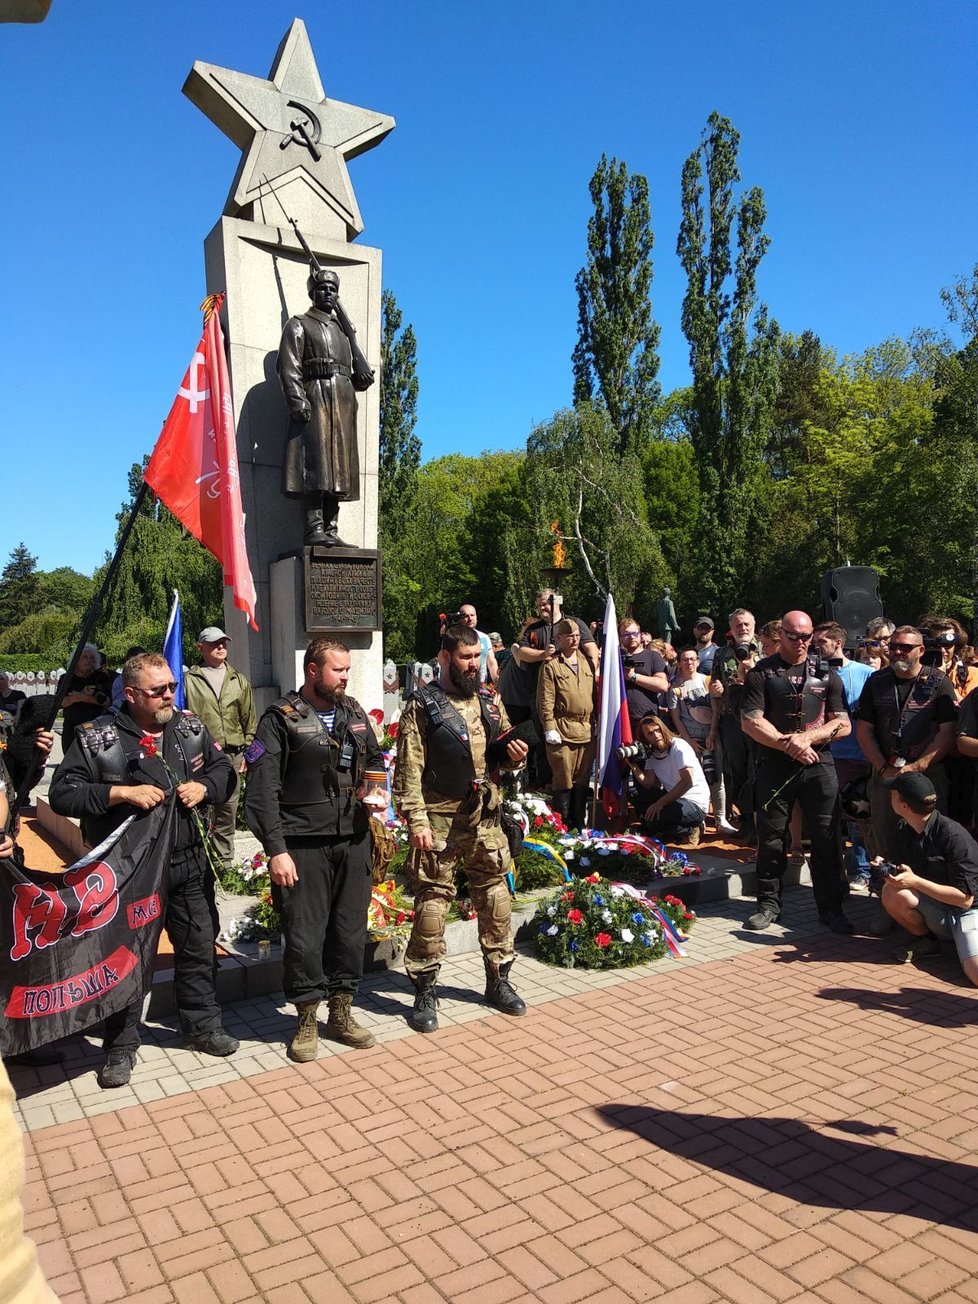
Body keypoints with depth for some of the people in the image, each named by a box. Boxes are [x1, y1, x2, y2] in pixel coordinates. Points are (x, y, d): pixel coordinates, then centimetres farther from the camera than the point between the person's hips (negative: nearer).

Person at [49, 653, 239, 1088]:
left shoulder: (190, 726, 3)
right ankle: (121, 1047, 26)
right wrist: (121, 793, -23)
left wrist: (204, 787, -9)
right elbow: (61, 793, -12)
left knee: (199, 947, 14)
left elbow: (224, 771, 12)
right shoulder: (96, 737, -11)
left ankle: (203, 1027, 34)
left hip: (188, 863, 4)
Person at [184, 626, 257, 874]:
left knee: (228, 810, 11)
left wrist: (247, 751, 8)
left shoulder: (239, 681, 14)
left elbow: (249, 720, 15)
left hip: (233, 756, 4)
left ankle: (225, 861, 22)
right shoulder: (189, 680, 1)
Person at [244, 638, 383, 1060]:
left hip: (353, 839, 5)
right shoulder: (282, 719, -7)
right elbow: (261, 790, -11)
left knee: (351, 928, 11)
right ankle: (306, 1022, 20)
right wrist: (276, 850, -14)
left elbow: (375, 760, 27)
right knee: (304, 934, 1)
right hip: (303, 844, -5)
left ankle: (341, 1013, 28)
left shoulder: (355, 713, 11)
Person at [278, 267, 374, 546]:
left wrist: (361, 378, 4)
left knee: (338, 468, 1)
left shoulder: (342, 330, 27)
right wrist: (298, 402, -19)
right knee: (315, 463, -15)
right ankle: (314, 529, -18)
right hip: (315, 399, -6)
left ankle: (330, 531, 3)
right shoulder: (298, 326, 8)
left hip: (343, 404, 7)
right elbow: (289, 368, -5)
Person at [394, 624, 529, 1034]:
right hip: (440, 819, -5)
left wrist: (514, 756, -3)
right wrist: (416, 820, -16)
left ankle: (499, 980, 29)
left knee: (494, 895, 12)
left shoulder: (489, 703, 10)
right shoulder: (422, 706, -7)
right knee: (432, 902, 1)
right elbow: (409, 770, -10)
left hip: (486, 816, 5)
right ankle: (425, 992, 16)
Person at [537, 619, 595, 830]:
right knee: (564, 781, -1)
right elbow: (545, 701, -7)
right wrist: (549, 728, -12)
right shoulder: (551, 665, -3)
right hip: (563, 731, -5)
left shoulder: (586, 662, 15)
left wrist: (596, 724, 15)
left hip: (587, 731, 6)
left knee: (583, 780, 12)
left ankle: (579, 825, 23)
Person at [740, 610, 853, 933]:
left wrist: (807, 738, -12)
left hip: (819, 765, 1)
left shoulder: (826, 673, 8)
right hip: (774, 766, -1)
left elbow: (843, 724, 3)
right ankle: (769, 904, 18)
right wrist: (787, 744, -14)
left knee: (826, 839, 4)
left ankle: (831, 907, 16)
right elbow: (750, 722, -6)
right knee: (771, 838, 6)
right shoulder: (761, 673, 2)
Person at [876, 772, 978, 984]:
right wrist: (887, 870, -16)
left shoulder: (953, 836, -23)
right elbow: (904, 874, 7)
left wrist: (915, 881, -26)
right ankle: (925, 940, 0)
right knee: (892, 893, -24)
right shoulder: (904, 831, -2)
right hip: (937, 911, 6)